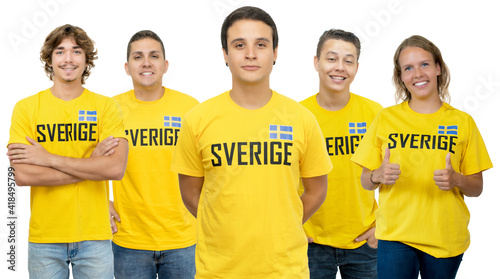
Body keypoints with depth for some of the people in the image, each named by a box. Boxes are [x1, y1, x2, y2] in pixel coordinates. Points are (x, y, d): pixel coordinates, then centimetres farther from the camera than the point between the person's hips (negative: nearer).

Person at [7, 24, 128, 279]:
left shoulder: (106, 107, 0)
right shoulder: (26, 108, 0)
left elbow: (116, 168, -13)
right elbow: (22, 175, -11)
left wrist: (49, 158, -14)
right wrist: (91, 164, -13)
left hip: (95, 236, 0)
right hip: (44, 238, 0)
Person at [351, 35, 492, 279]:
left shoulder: (462, 122, 4)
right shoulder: (386, 118, 4)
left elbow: (477, 187, 6)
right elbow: (366, 181, 6)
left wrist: (456, 180, -15)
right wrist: (379, 175, -15)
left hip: (446, 238, 1)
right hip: (395, 235, 0)